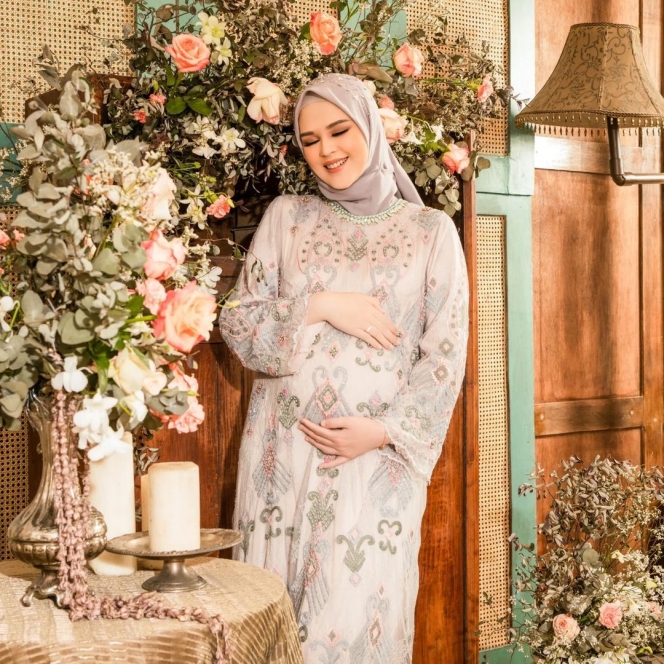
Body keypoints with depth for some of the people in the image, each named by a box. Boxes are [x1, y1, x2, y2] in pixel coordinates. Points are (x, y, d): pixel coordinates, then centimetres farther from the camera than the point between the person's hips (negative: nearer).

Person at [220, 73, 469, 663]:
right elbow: (239, 326, 3)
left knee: (357, 616, -4)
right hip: (284, 450, 2)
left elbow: (445, 356, 0)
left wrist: (384, 430, -12)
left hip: (380, 457, -2)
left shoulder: (431, 231, 4)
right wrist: (320, 306, -11)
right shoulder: (286, 217, 9)